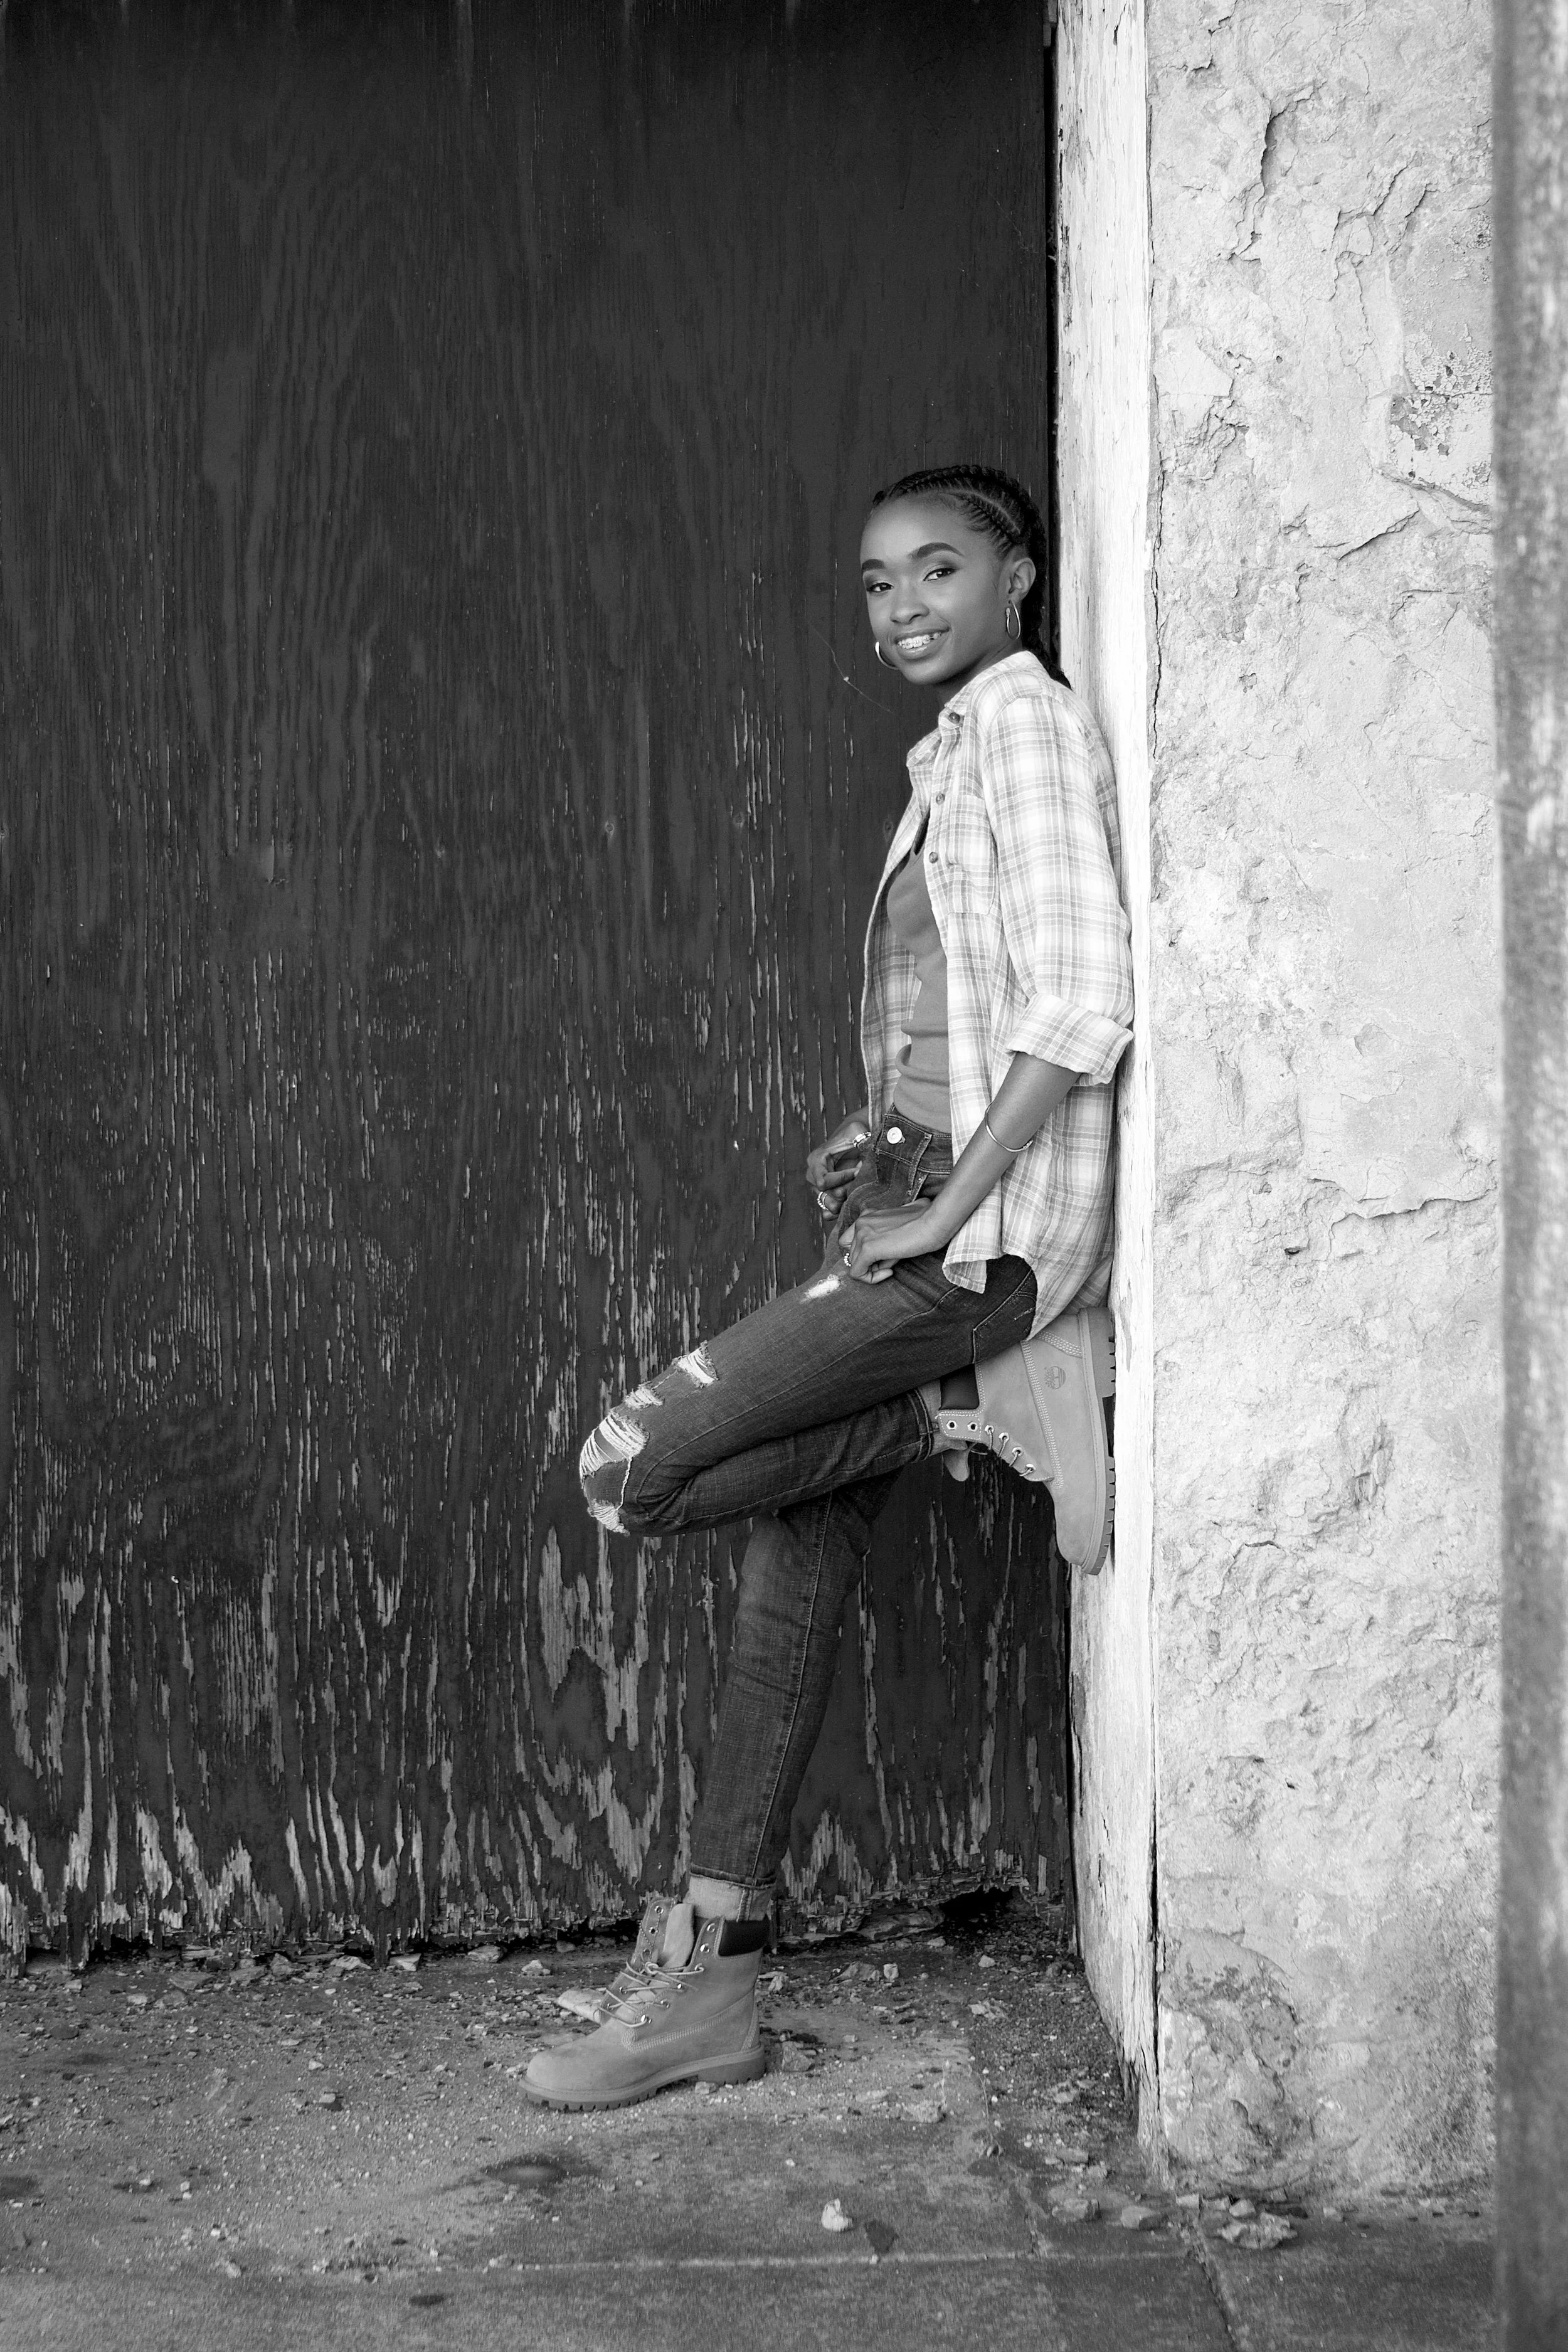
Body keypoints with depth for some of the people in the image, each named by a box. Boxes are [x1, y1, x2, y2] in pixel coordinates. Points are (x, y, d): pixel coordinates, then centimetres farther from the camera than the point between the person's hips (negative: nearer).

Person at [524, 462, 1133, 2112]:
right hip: (913, 1219, 9)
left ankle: (970, 1415, -4)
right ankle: (706, 1978, 10)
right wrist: (888, 1138, 11)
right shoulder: (956, 749, 21)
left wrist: (946, 1208, -18)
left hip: (987, 1233, -9)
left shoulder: (1028, 725, -7)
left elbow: (1087, 997, -18)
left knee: (634, 1471, -18)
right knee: (787, 1579, 5)